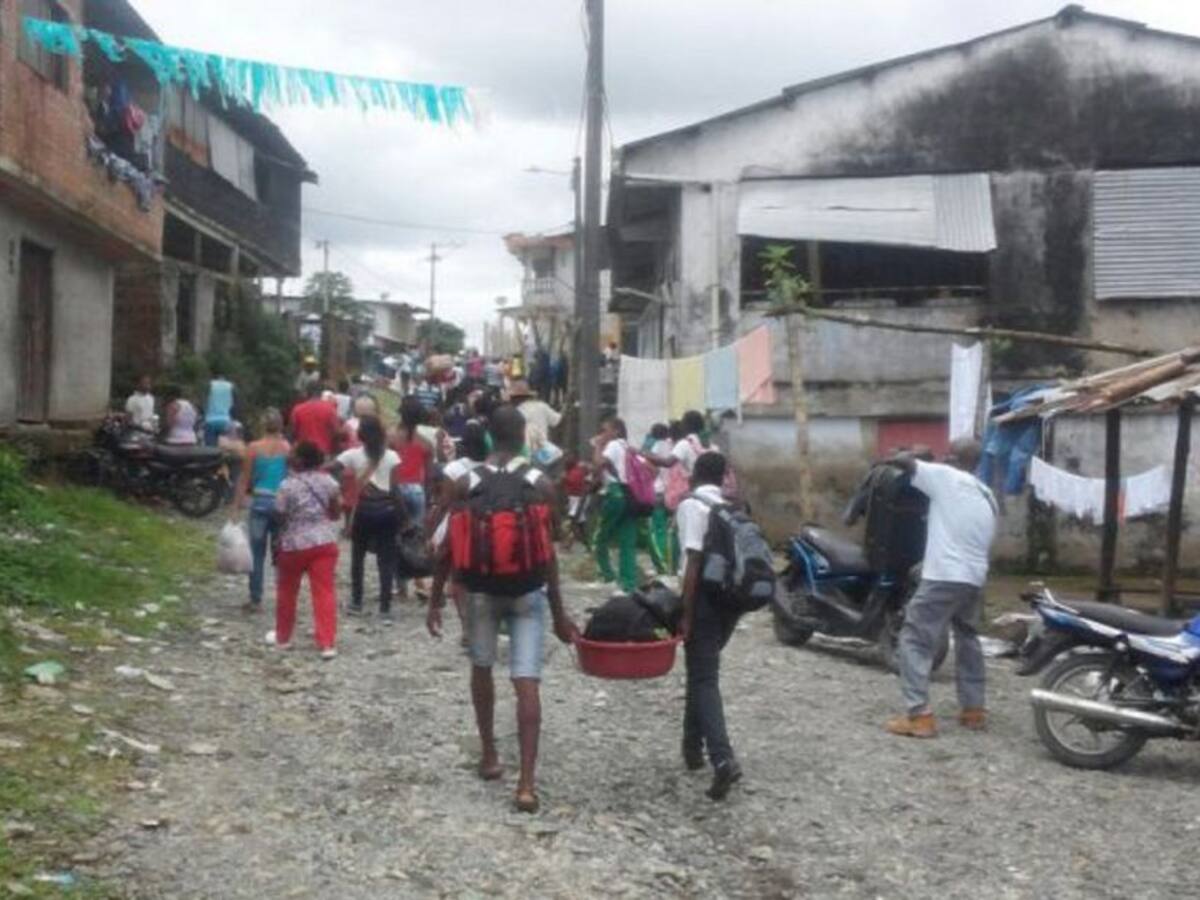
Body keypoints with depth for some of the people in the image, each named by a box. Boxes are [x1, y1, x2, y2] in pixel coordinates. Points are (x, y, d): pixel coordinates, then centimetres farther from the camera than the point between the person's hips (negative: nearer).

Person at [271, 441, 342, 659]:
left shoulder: (288, 485, -14)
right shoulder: (328, 481, 0)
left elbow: (279, 516, -9)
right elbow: (336, 513, 8)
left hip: (295, 544, -3)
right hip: (325, 542, 3)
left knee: (287, 591, 16)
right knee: (324, 592, 1)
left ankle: (282, 636, 31)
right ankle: (327, 643, -5)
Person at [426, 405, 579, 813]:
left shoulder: (467, 484, -4)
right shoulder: (541, 484, -6)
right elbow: (547, 551, -7)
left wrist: (436, 600, 7)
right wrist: (559, 611, -1)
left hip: (481, 588, 1)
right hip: (527, 591, -1)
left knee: (482, 669, 22)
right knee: (527, 682, -5)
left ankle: (490, 756, 32)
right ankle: (526, 782, -12)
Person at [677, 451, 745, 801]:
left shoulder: (691, 506, -9)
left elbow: (695, 563, -16)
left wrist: (686, 615, -15)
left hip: (706, 599, -7)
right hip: (731, 597, 7)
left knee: (704, 679, -7)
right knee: (702, 670, 21)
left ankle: (723, 759, -20)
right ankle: (693, 746, 27)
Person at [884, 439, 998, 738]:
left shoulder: (945, 477, -6)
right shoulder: (987, 497, 18)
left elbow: (905, 462, -7)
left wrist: (891, 459, 15)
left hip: (944, 577, -8)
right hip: (975, 578, 8)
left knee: (914, 640, -3)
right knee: (967, 640, 24)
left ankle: (919, 716, -9)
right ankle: (974, 709, 27)